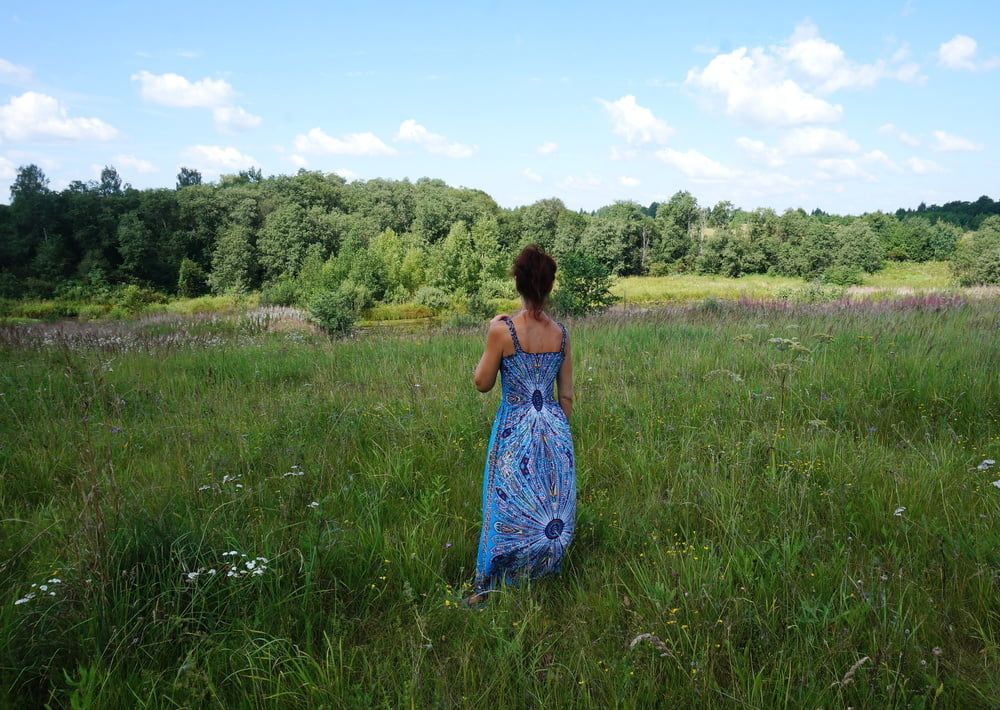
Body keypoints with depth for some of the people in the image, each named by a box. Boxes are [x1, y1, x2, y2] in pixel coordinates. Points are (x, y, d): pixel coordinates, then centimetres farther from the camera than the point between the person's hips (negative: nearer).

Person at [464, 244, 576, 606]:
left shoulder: (503, 329, -16)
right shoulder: (560, 333, -2)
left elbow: (483, 383, -5)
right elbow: (567, 394, 5)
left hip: (515, 431, -3)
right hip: (555, 428, 4)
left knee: (509, 507, 8)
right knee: (553, 507, 16)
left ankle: (485, 586, 20)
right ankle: (544, 575, 31)